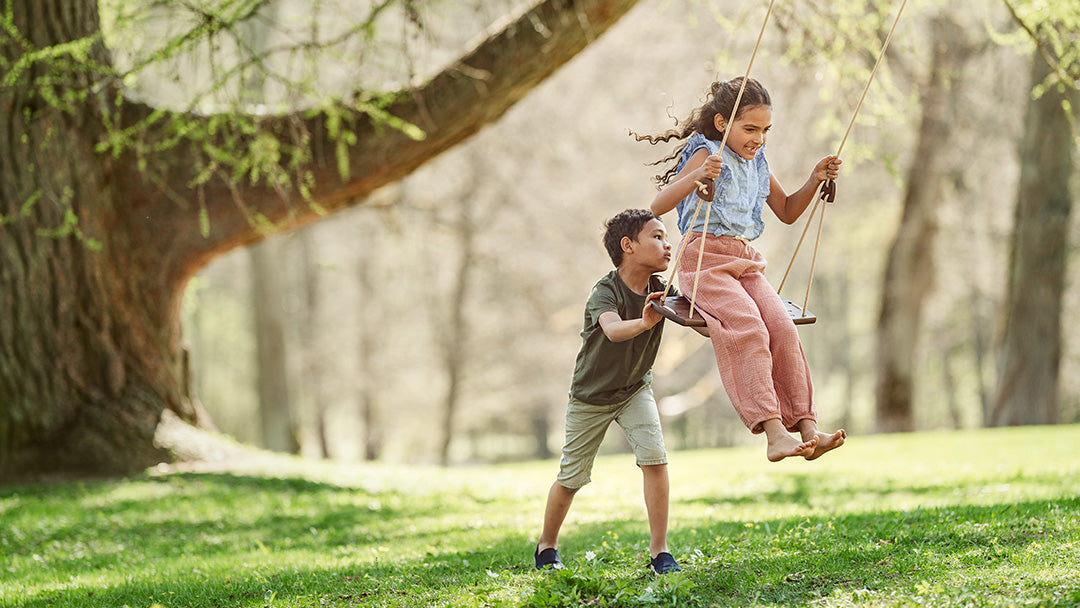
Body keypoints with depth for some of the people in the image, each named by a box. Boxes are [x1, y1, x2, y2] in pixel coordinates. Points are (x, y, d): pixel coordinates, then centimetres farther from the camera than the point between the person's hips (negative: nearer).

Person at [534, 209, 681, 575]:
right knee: (572, 477, 8)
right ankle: (547, 547, 33)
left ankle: (660, 552, -10)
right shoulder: (605, 292, -29)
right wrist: (644, 323, -69)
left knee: (655, 457, -18)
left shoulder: (661, 291, -12)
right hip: (591, 396, -3)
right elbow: (613, 329, -50)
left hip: (635, 390, 4)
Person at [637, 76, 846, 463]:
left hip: (745, 264, 7)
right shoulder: (706, 155, -5)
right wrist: (696, 177, -33)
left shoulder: (757, 163, 18)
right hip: (706, 260, -7)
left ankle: (808, 429, -23)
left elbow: (787, 212, 30)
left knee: (782, 327, -18)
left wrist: (815, 180, 14)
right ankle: (774, 434, -35)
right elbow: (657, 206, -16)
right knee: (750, 330, -27)